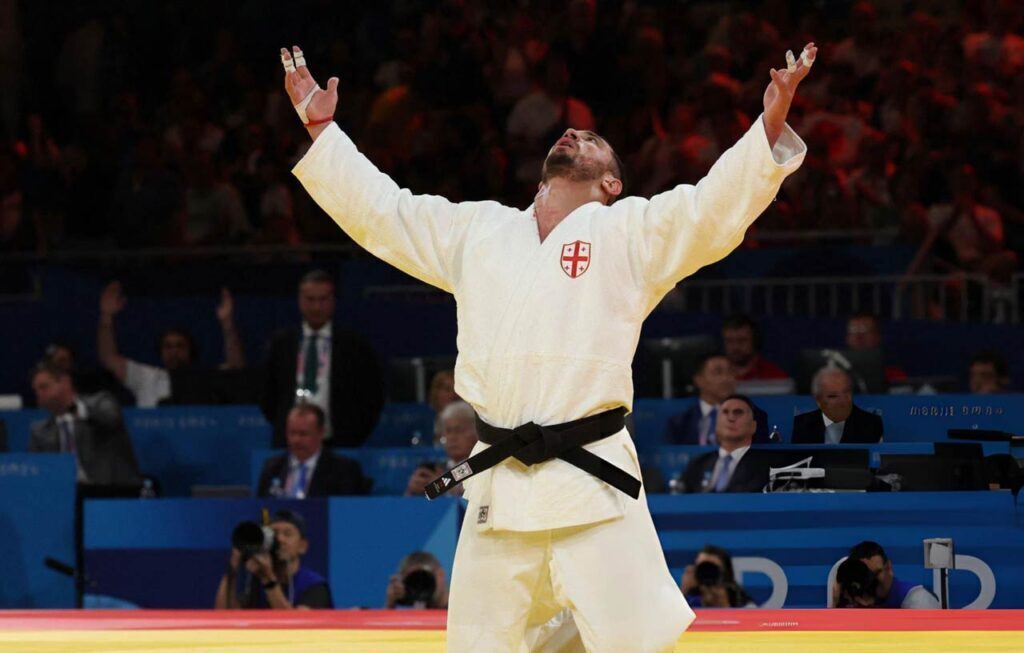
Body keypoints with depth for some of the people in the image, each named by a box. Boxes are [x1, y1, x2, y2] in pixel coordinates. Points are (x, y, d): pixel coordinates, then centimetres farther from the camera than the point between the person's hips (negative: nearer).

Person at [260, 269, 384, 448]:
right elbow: (268, 396, 18)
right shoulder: (281, 344, 10)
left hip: (339, 445, -2)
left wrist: (355, 437, 1)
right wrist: (283, 431, 10)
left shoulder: (354, 345, 3)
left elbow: (373, 398, 7)